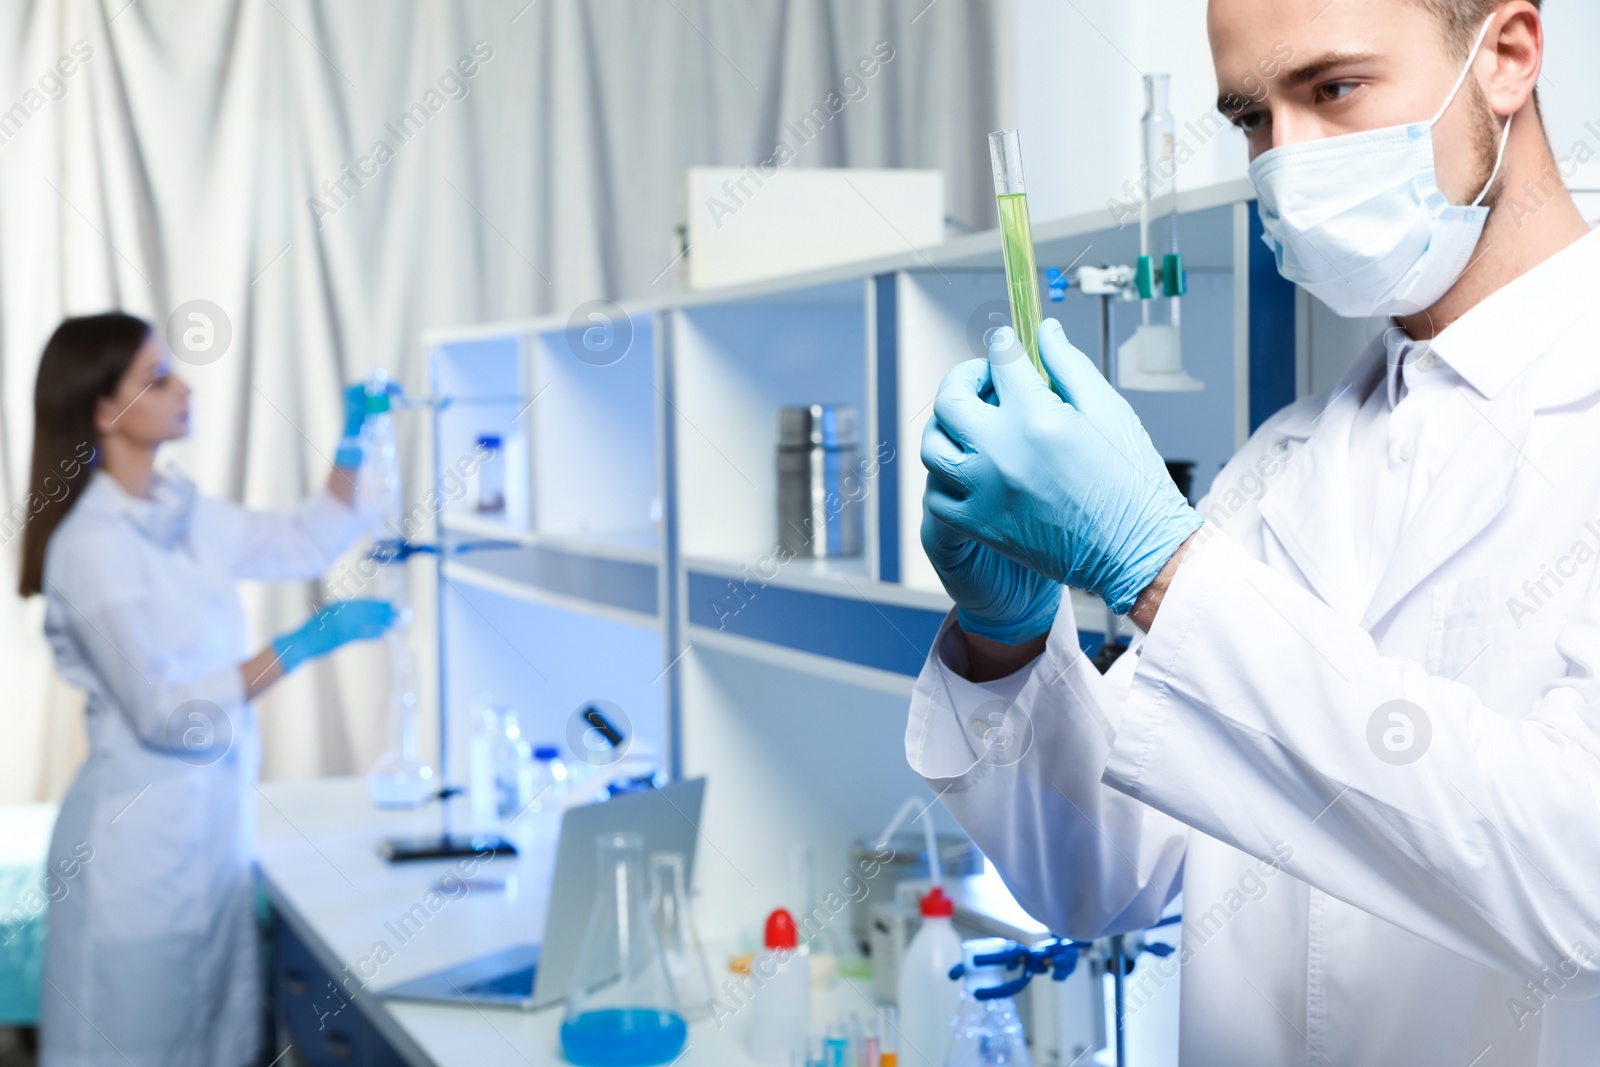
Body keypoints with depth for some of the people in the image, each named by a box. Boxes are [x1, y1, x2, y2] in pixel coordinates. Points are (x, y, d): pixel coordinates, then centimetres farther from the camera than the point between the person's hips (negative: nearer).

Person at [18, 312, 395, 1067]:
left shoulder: (180, 513, 7)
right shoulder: (90, 545, -17)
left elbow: (303, 544, 20)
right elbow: (164, 711, -19)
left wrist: (353, 443, 7)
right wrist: (302, 646, -20)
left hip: (214, 825, 8)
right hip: (144, 838, -8)